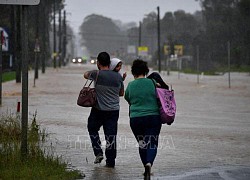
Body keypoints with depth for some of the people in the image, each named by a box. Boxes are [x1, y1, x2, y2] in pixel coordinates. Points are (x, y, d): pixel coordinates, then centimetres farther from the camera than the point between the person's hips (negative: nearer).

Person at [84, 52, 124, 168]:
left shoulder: (97, 74, -10)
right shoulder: (118, 76, 1)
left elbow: (86, 75, 13)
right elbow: (122, 93, 13)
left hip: (99, 109, -3)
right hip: (114, 110, 3)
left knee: (93, 129, 21)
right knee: (111, 135, 5)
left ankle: (98, 152, 9)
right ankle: (110, 161, 6)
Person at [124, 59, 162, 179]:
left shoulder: (130, 86, 1)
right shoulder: (152, 83, -2)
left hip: (135, 119, 1)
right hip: (153, 117, -1)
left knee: (142, 144, 16)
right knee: (152, 143, 0)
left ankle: (146, 169, 18)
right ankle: (149, 163, -26)